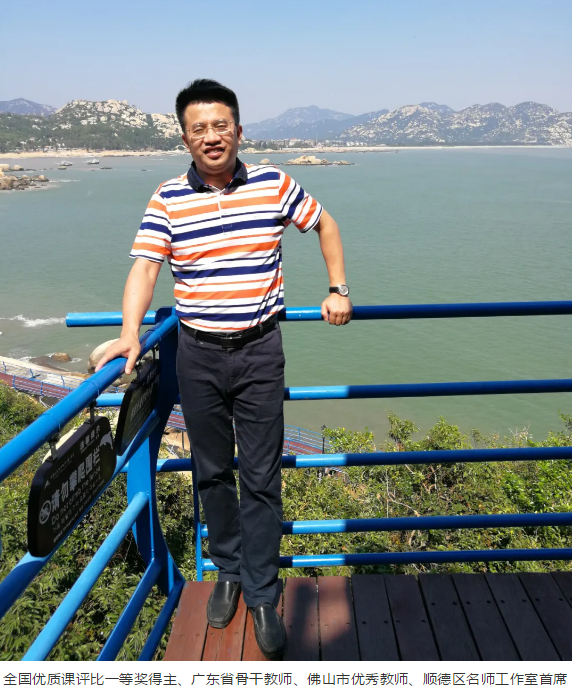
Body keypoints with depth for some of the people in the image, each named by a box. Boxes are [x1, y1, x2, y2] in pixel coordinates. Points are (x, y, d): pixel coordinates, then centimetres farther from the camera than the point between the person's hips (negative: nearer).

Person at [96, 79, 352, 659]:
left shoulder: (273, 185, -1)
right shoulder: (168, 199, -2)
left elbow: (324, 224, 14)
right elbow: (145, 267, -10)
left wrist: (338, 290, 8)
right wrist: (129, 334, -25)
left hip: (259, 352, -1)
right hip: (198, 355, 1)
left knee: (261, 478, 3)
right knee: (213, 473, 14)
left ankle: (262, 597, 20)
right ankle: (228, 572, 36)